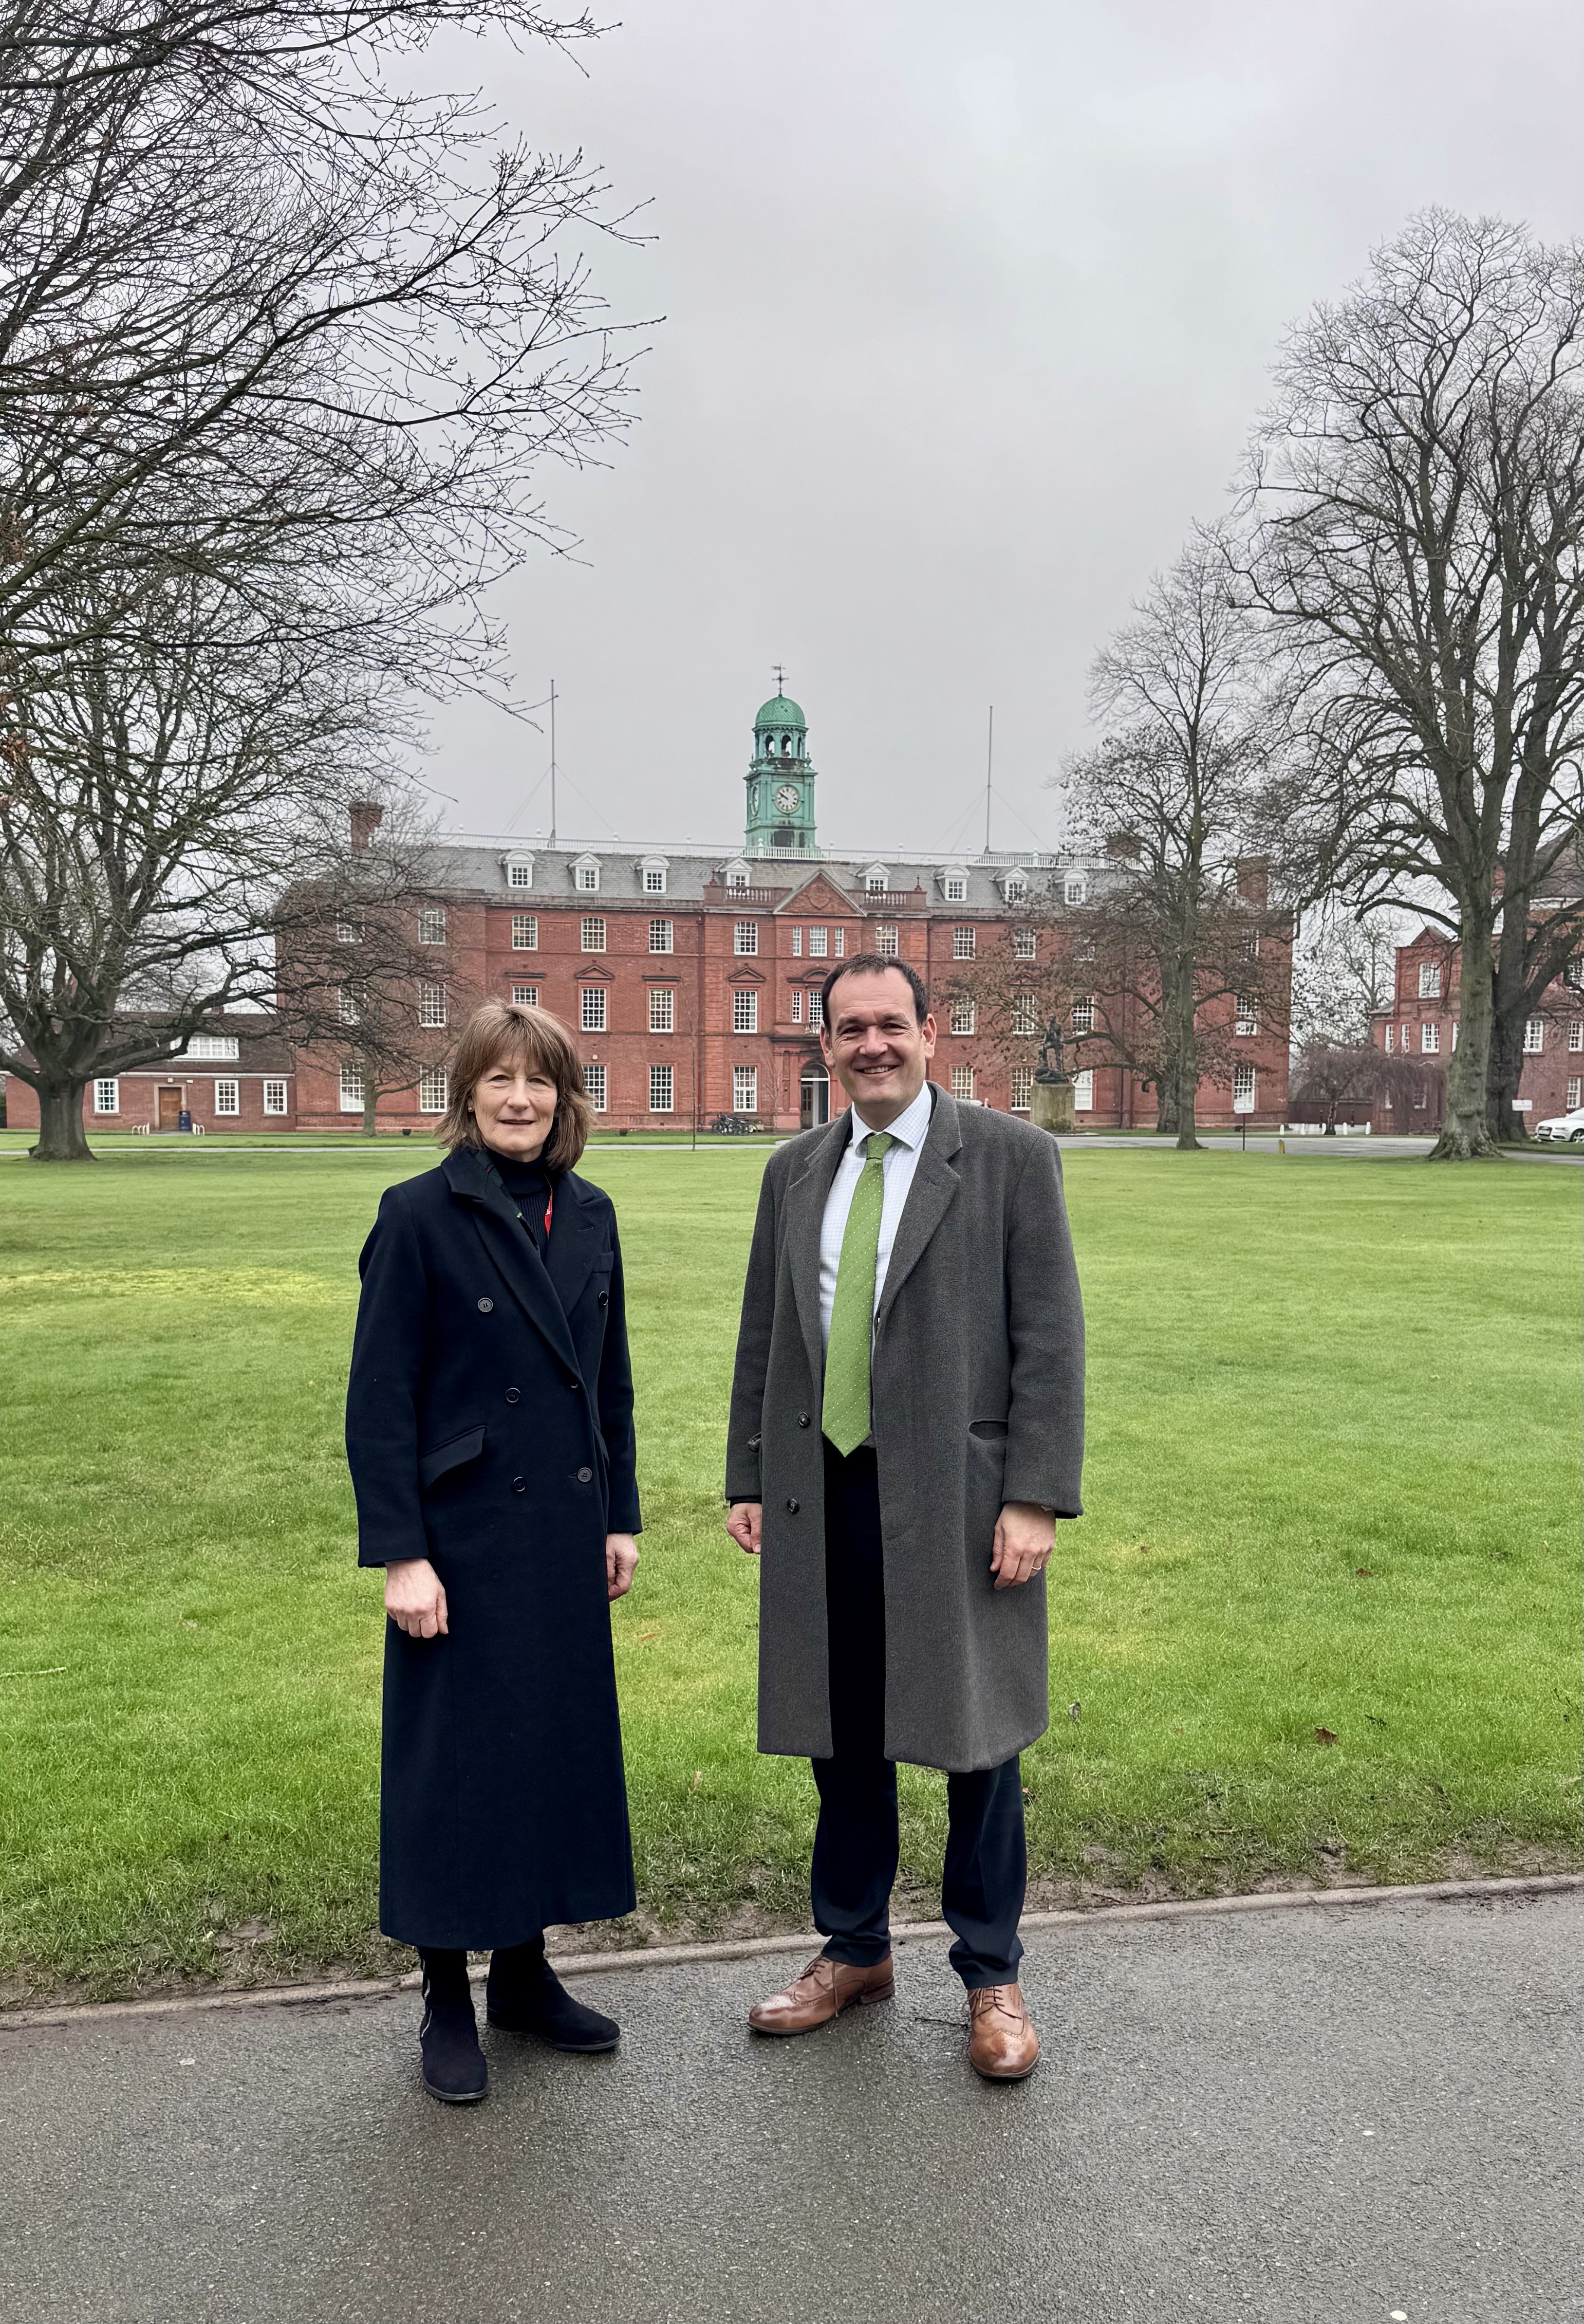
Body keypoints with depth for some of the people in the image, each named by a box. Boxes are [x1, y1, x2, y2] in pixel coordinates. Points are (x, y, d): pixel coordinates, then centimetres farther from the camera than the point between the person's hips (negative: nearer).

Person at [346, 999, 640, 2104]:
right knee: (454, 1760, 6)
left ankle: (527, 1972, 33)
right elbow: (379, 1399, -11)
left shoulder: (589, 1216, 5)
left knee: (559, 1741, 13)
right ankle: (448, 2002, 25)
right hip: (463, 1537, -5)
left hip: (566, 1535, 5)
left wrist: (621, 1517, 10)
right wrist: (400, 1554, -14)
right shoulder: (420, 1215, -10)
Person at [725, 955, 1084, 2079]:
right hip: (825, 1496, 4)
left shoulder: (1011, 1156, -4)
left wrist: (1036, 1498, -13)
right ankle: (855, 1952, 35)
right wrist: (748, 1480, 10)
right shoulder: (795, 1170, 10)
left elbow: (1050, 1339, -8)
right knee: (844, 1741, 15)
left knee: (979, 1742, 8)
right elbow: (763, 1339, 14)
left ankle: (992, 1978, 28)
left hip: (959, 1500, -4)